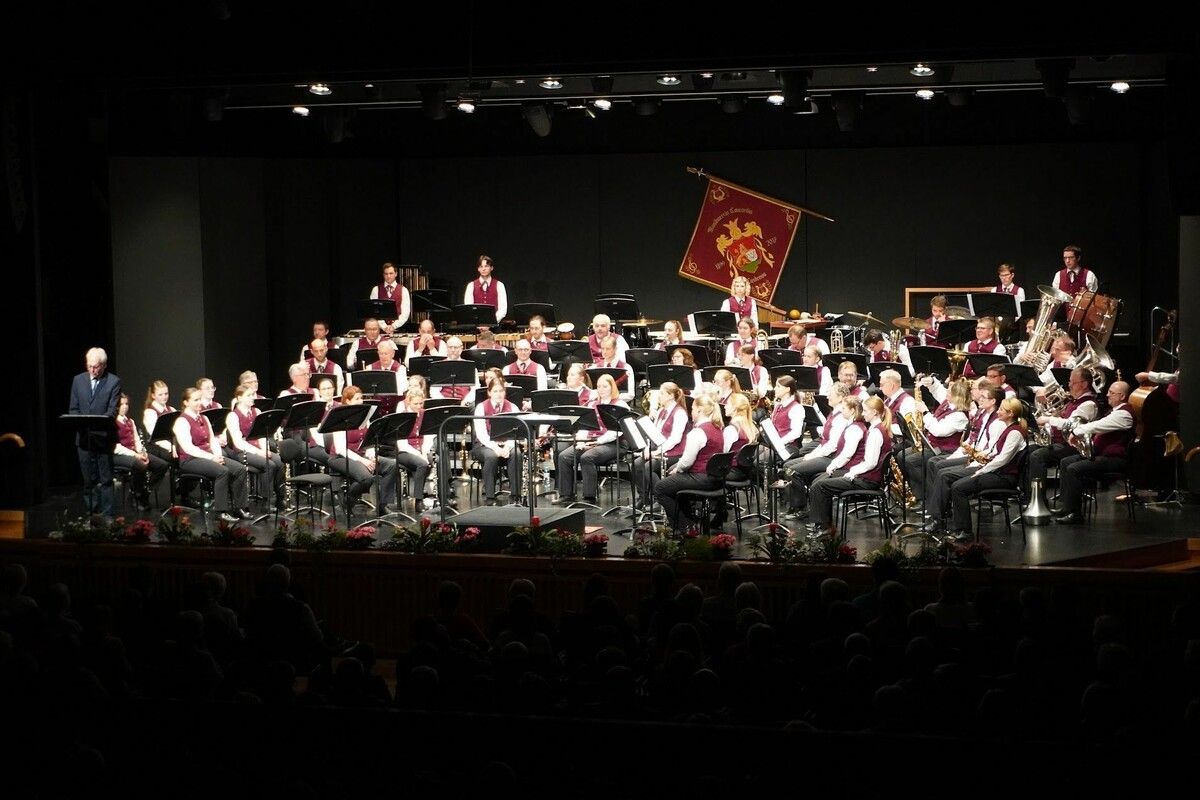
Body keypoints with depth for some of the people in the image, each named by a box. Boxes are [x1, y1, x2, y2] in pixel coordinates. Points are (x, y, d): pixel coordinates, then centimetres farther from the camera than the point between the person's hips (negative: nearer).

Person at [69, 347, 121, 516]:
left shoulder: (114, 382, -2)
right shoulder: (78, 380, 10)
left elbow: (112, 411, -9)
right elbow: (74, 409, 12)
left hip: (104, 437, -4)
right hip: (84, 437, 4)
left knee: (106, 479, -1)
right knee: (88, 479, 9)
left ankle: (106, 515, 1)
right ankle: (91, 513, 16)